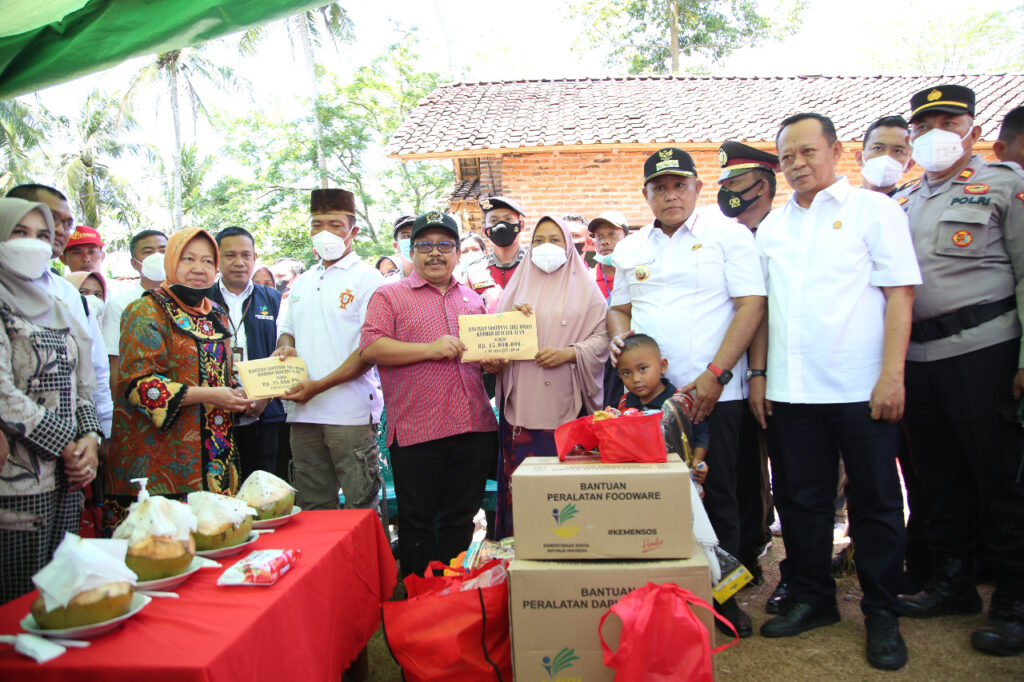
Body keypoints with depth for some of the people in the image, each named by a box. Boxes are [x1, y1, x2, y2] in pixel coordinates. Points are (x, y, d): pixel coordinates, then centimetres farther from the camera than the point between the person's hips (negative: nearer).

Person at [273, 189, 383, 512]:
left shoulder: (366, 278, -4)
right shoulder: (302, 283, 17)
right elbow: (287, 329, 27)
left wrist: (319, 385, -16)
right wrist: (285, 348, 2)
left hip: (351, 412, -6)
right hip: (303, 413, 6)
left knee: (361, 507, 0)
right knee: (312, 507, 14)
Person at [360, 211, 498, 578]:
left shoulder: (473, 299, 19)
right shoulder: (389, 295, 3)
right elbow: (370, 348, -9)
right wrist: (430, 349, -16)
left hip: (474, 428, 5)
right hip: (416, 431, -4)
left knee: (461, 523, 13)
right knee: (417, 524, 6)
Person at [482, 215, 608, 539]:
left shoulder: (584, 287, 8)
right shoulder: (519, 285, 16)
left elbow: (602, 336, 0)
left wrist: (567, 354, -14)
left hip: (566, 405, -2)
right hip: (522, 404, 2)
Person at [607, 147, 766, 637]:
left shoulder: (727, 235, 1)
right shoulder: (631, 248, 15)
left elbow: (751, 306, -7)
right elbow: (619, 308, 22)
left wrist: (713, 376, -15)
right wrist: (620, 336, -2)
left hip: (714, 393, -3)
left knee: (717, 495, 4)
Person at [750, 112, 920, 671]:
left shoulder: (873, 209, 1)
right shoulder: (772, 226, 13)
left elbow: (900, 295, -5)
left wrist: (892, 377, -13)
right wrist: (757, 375, 7)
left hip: (860, 389, -4)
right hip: (791, 391, 4)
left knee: (875, 502, 6)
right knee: (800, 499, 11)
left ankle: (881, 614, 21)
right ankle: (811, 598, 27)